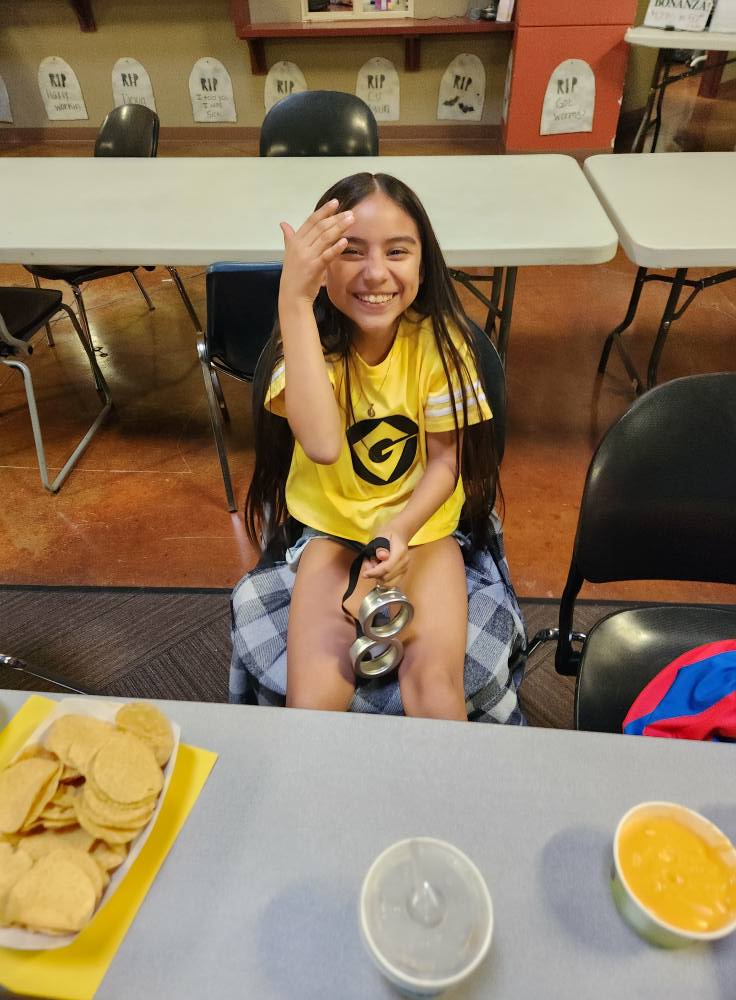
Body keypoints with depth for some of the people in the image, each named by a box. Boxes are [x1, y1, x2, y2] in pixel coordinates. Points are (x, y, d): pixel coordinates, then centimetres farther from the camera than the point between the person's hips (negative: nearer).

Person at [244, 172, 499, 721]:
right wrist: (294, 299, -38)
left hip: (422, 526, 1)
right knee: (314, 704, -17)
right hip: (331, 530, 0)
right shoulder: (312, 342, -15)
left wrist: (401, 529, -24)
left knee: (436, 691, -20)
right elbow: (322, 444, -36)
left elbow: (447, 459, -7)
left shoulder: (437, 340, -12)